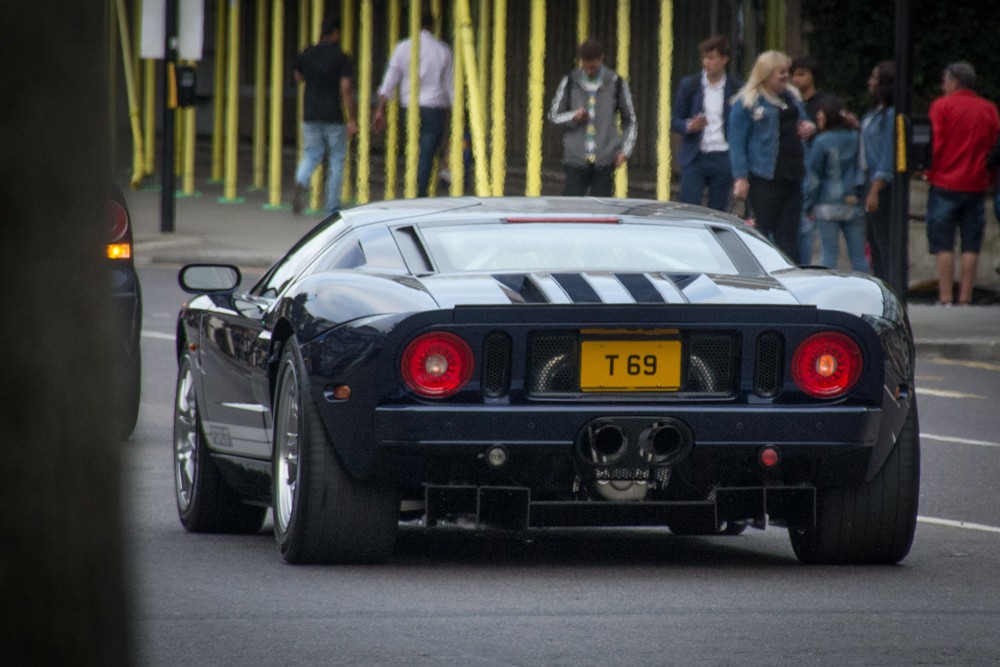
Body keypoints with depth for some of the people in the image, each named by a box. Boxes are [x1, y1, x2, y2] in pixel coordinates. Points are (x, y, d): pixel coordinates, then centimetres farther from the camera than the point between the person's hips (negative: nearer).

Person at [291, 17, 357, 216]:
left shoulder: (307, 54, 2)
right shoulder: (341, 58, -10)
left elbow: (298, 77, 20)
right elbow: (346, 89, -16)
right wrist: (352, 120, -13)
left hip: (311, 116, 3)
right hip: (334, 117, -3)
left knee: (311, 155, 12)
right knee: (336, 159, 9)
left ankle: (301, 183, -21)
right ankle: (332, 207, 11)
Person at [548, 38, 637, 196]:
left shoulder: (616, 83, 3)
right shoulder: (570, 82, 4)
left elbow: (630, 120, 13)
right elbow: (553, 115, 9)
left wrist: (625, 150, 2)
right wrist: (573, 117, -12)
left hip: (604, 160, 0)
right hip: (576, 158, 0)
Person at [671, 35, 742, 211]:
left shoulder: (736, 88, 4)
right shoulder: (689, 85, 4)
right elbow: (675, 120, 7)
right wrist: (689, 126, -16)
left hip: (723, 159, 0)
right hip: (694, 159, 0)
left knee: (718, 213, 3)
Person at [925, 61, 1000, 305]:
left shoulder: (942, 106, -5)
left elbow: (935, 145, -8)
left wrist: (929, 170, 6)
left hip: (945, 184, -3)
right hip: (977, 185, 3)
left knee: (943, 246, 0)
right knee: (971, 246, 5)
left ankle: (945, 298, -4)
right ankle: (965, 298, 2)